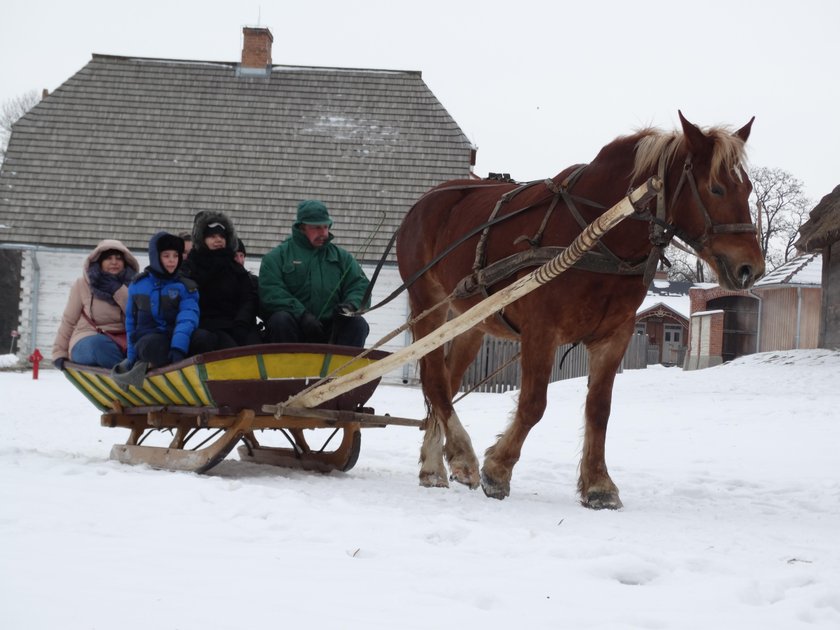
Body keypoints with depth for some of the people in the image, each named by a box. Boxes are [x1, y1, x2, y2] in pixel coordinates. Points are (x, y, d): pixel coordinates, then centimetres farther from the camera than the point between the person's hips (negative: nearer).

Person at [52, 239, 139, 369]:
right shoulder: (83, 285, 5)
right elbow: (68, 321, 11)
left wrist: (118, 290, -11)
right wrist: (59, 352, 7)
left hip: (124, 341, 2)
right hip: (87, 343, -2)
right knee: (99, 344, -40)